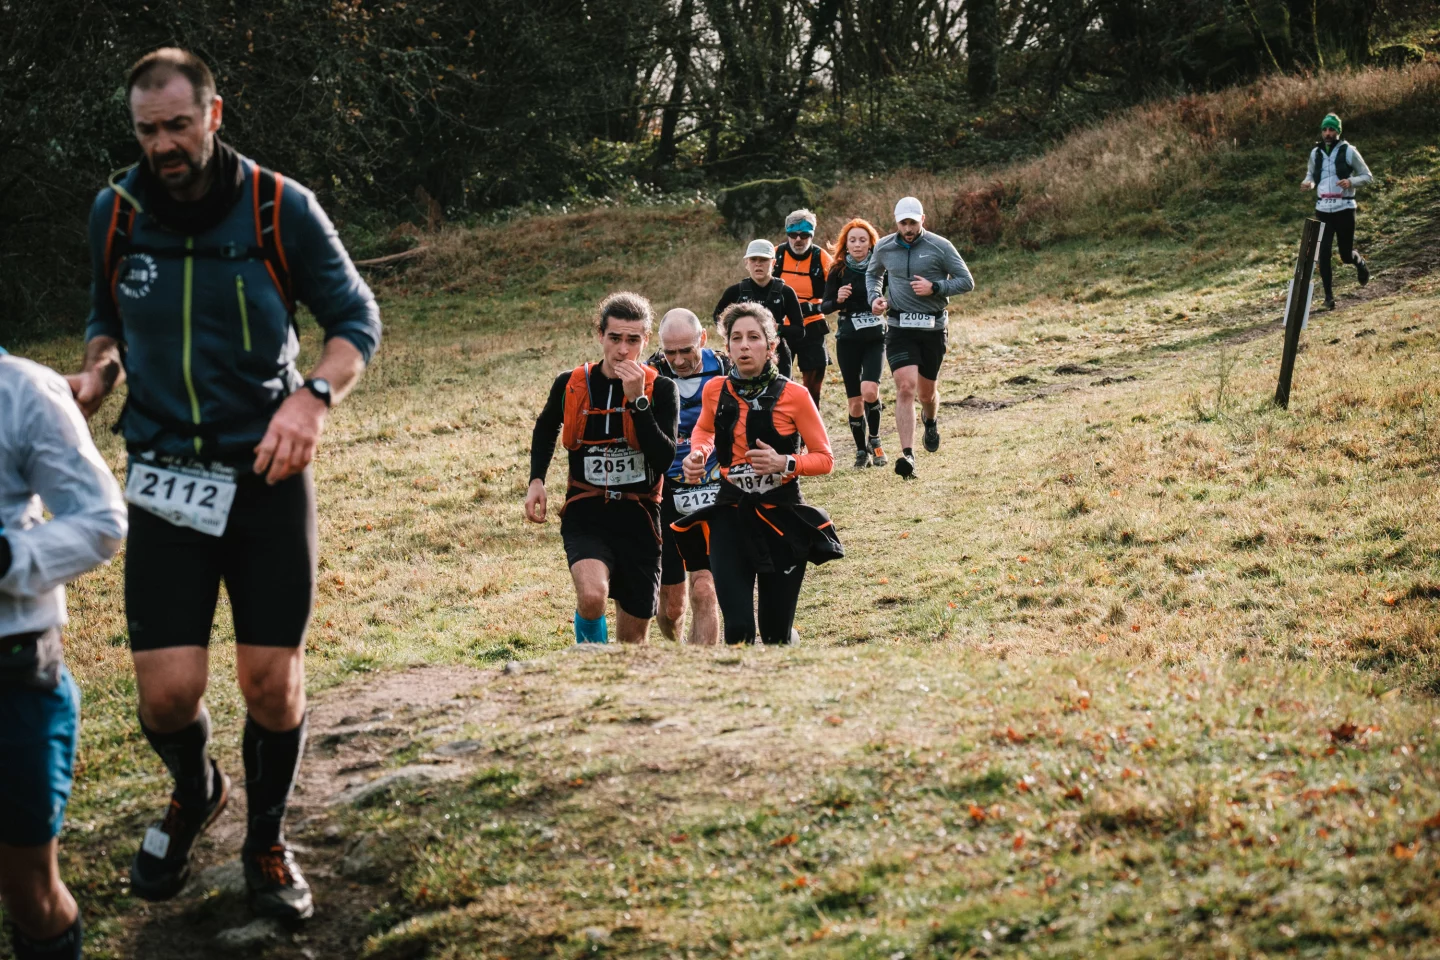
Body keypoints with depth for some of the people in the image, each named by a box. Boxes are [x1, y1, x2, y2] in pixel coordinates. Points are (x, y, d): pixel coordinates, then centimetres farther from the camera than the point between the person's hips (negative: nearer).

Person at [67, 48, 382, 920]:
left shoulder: (281, 208, -8)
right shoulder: (115, 213, 0)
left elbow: (358, 318, -1)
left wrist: (313, 397, -20)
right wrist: (98, 371, -4)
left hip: (269, 473, -1)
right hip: (165, 479, 1)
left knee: (274, 683, 1)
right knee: (168, 692, -6)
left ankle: (268, 840, 28)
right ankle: (195, 792, 29)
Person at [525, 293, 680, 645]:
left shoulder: (660, 390, -5)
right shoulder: (571, 384, 0)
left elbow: (664, 460, -18)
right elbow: (546, 428, 22)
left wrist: (638, 399, -22)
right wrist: (536, 480, 9)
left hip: (638, 517, 1)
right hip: (586, 513, 0)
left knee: (632, 638, 7)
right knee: (592, 595, -31)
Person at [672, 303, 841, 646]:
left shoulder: (793, 395, -10)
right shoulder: (716, 391, 0)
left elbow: (825, 459, -3)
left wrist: (785, 463, -20)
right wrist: (698, 453, 2)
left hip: (782, 518, -2)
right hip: (731, 517, 2)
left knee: (777, 634, 5)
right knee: (738, 629, -12)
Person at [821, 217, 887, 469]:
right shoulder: (838, 271, 0)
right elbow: (824, 306, -1)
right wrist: (837, 300, -20)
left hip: (875, 337, -1)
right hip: (847, 339, 1)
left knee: (869, 390, -21)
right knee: (855, 401, 2)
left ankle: (874, 440, 2)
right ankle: (862, 451, 20)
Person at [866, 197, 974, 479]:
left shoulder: (940, 246, -5)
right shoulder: (884, 248, 3)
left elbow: (966, 281, -1)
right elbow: (872, 274, 24)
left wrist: (934, 288, -15)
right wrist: (874, 297, 4)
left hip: (933, 327, 0)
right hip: (899, 327, 0)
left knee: (927, 392, 12)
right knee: (905, 387, -17)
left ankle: (931, 421, 50)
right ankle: (907, 455, -21)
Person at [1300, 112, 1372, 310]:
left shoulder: (1348, 151, -5)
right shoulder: (1315, 153, 6)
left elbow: (1367, 176, 0)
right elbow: (1311, 175, 20)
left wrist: (1351, 182, -20)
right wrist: (1308, 183, -4)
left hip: (1344, 209, -3)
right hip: (1323, 210, 3)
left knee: (1346, 255, 5)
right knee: (1323, 253, -8)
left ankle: (1360, 262, 42)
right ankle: (1329, 296, 0)